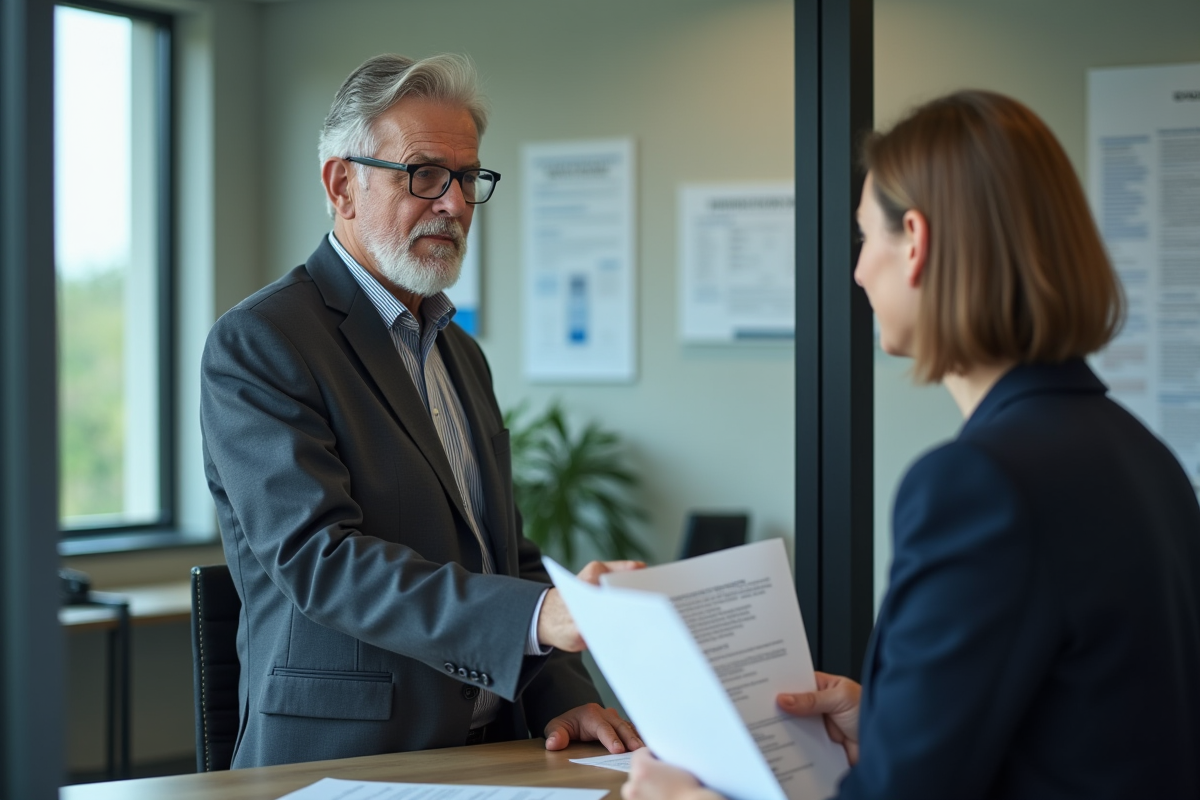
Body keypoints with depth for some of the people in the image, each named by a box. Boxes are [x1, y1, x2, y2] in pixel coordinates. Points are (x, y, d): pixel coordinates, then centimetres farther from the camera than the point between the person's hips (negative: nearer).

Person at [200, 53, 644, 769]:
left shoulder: (462, 355, 20)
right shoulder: (257, 344, -8)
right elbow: (318, 557, -19)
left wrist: (562, 694, 0)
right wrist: (539, 614, -30)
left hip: (491, 751, 6)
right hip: (340, 763, -6)